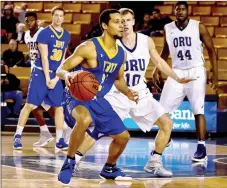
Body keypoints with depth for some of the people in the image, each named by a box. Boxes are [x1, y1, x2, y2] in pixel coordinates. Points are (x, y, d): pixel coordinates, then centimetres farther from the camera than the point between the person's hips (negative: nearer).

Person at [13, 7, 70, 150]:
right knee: (30, 105, -6)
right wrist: (47, 78, -16)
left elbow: (63, 58, 8)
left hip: (56, 75, 5)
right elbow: (44, 56, -13)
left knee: (59, 107, 3)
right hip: (41, 73, -5)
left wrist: (56, 78, -2)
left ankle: (59, 140, 8)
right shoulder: (44, 33, -9)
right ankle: (18, 136, 1)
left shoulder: (66, 35, 7)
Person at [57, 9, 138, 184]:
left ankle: (109, 169, 39)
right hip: (81, 96, -8)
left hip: (99, 101, 8)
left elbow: (119, 79, 20)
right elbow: (60, 69, -16)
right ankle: (69, 163, -22)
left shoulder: (121, 53, 4)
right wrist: (67, 75, -40)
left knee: (123, 136, 12)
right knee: (85, 119, -41)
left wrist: (127, 92, 0)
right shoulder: (89, 47, -18)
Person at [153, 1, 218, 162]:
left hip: (196, 72, -4)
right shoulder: (168, 29, 1)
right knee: (162, 110, 3)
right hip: (177, 73, 4)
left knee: (198, 111, -11)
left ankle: (201, 148, -8)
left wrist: (215, 74, -7)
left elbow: (211, 50, -2)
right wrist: (157, 69, 7)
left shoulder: (199, 27, -8)